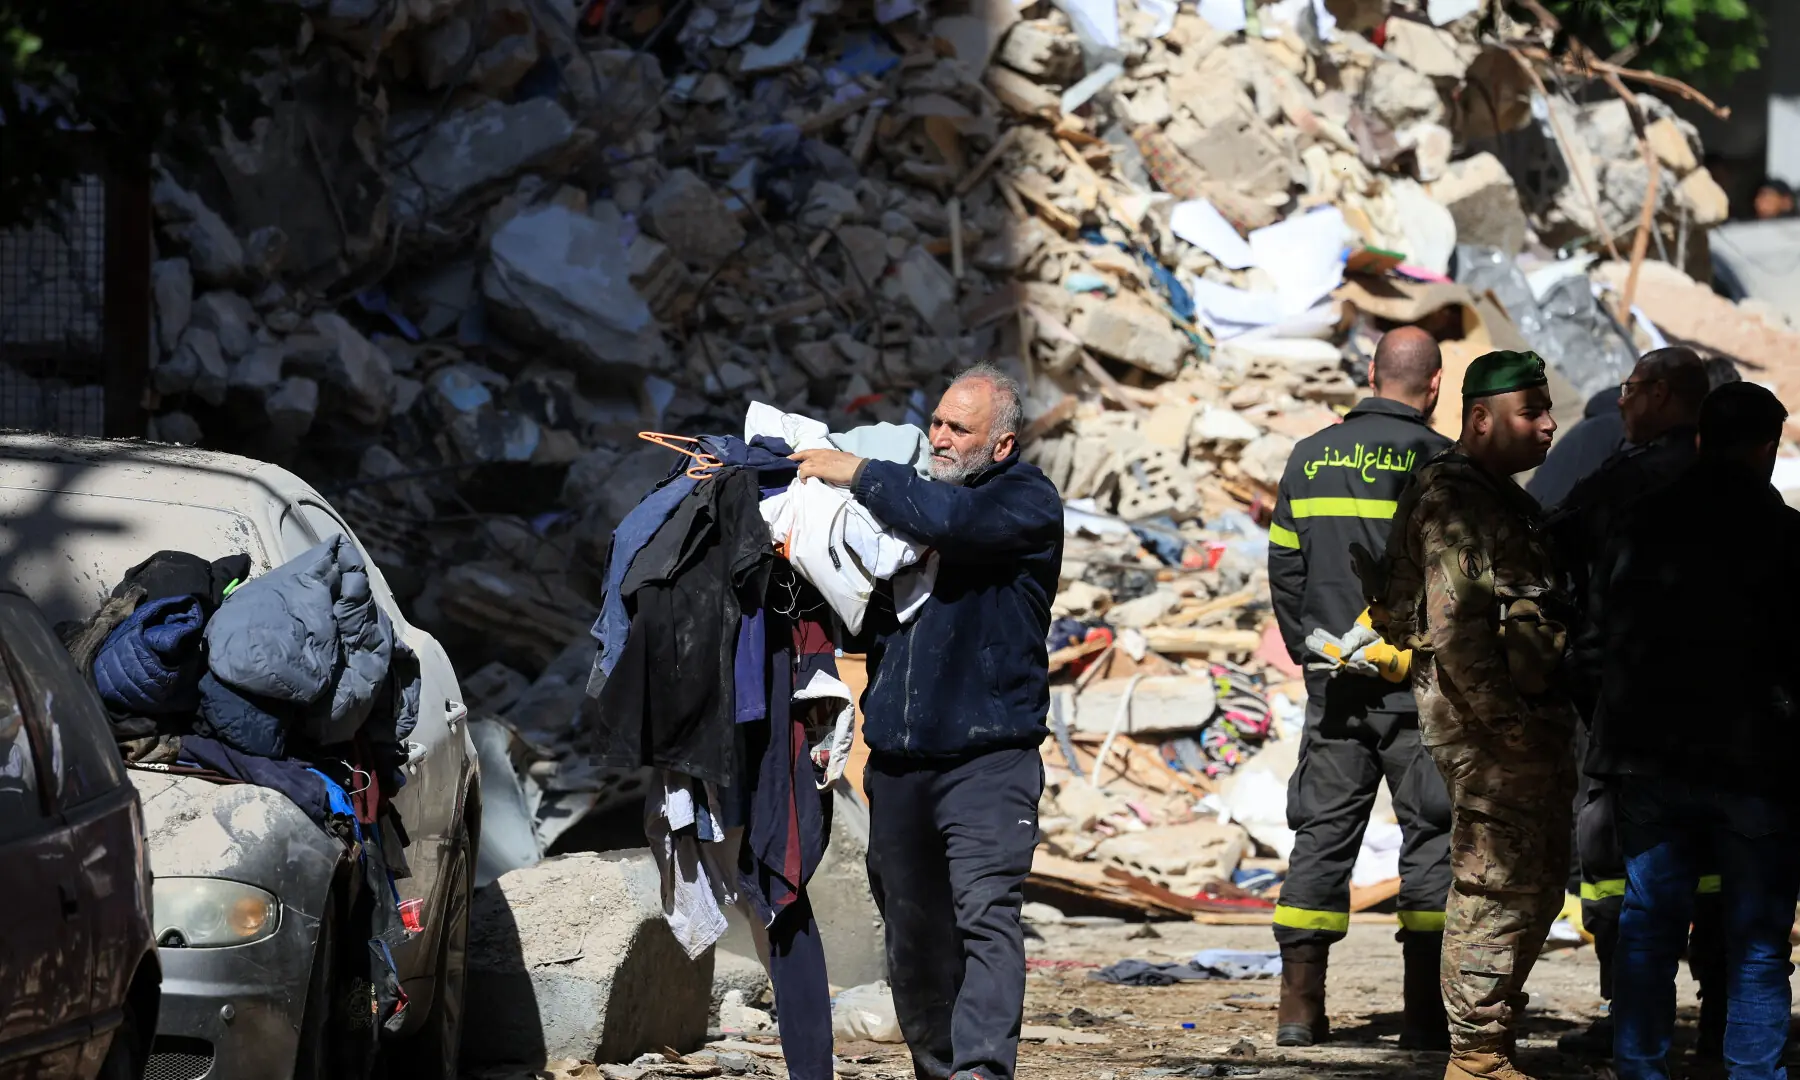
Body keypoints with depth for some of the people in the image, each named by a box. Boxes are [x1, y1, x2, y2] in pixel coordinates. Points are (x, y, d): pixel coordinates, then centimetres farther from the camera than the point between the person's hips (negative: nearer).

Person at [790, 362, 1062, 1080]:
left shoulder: (1028, 500, -2)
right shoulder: (912, 491, 19)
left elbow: (952, 519, -23)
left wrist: (857, 475, -12)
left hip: (986, 757, -7)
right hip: (899, 762, 7)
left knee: (985, 915, -19)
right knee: (911, 934, 11)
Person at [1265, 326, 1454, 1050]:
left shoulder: (1310, 458, 9)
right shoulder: (1440, 460, -7)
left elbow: (1284, 569, 11)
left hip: (1333, 682, 4)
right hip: (1419, 684, -4)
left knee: (1322, 833, 7)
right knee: (1433, 834, 1)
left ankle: (1300, 1003, 3)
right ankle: (1425, 1010, -3)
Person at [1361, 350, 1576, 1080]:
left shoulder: (1501, 498, 20)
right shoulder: (1456, 502, -13)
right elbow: (1455, 628, -21)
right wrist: (1507, 724, -22)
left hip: (1528, 717, 10)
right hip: (1489, 718, -10)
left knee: (1534, 890, 13)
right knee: (1496, 887, -9)